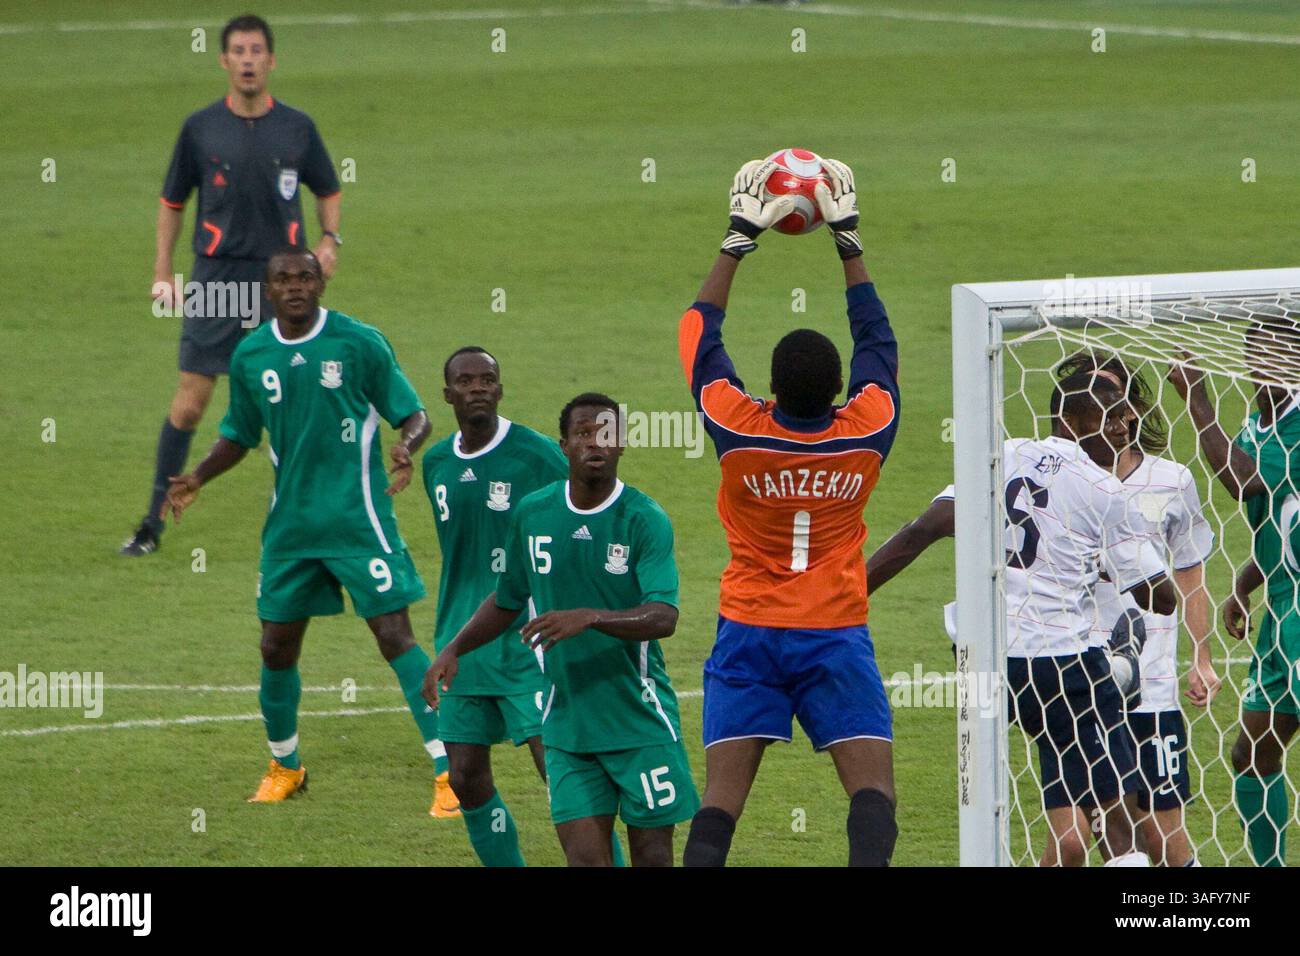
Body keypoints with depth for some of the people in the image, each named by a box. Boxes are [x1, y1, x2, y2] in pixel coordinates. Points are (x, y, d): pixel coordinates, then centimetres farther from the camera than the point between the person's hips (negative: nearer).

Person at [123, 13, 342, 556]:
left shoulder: (296, 128, 4)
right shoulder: (200, 129, 2)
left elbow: (327, 191, 17)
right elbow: (172, 202, 11)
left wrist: (329, 239, -2)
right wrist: (163, 273, 5)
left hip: (282, 275, 1)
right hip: (215, 279, -1)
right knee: (191, 399, -5)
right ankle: (152, 524, 1)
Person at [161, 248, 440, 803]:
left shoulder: (360, 344, -7)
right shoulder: (250, 356, 4)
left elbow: (413, 414, -2)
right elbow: (240, 435, 17)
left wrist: (404, 449, -24)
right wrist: (198, 478, 0)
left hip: (358, 519, -4)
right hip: (289, 524, 4)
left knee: (395, 637, -11)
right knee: (277, 647, 9)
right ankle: (284, 767, 31)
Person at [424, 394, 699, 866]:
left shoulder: (645, 520, -10)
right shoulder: (533, 514, 3)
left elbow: (663, 618, -22)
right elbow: (506, 601, 19)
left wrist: (588, 618, -36)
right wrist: (454, 649, 6)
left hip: (640, 718, -3)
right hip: (566, 723, 3)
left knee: (651, 853, 2)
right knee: (585, 857, -5)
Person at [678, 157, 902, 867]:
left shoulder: (739, 433, -7)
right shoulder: (865, 434, -6)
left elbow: (699, 334, 8)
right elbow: (877, 342, 11)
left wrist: (739, 240, 14)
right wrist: (847, 241, 18)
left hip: (747, 634, 1)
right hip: (837, 634, -1)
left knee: (720, 801, -4)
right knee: (872, 789, -6)